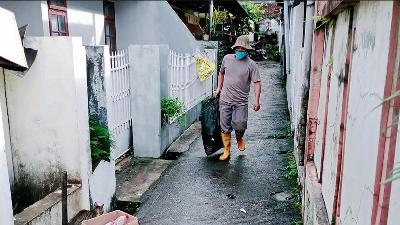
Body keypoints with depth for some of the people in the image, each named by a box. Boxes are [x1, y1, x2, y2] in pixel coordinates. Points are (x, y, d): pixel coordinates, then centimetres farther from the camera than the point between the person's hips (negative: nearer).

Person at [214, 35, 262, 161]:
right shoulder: (227, 58, 5)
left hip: (241, 102, -2)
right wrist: (219, 88, 18)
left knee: (240, 125, -5)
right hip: (225, 100, 3)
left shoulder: (251, 64, -5)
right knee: (225, 127, 4)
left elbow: (257, 83, -10)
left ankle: (239, 139, 31)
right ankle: (226, 151, 18)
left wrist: (257, 100, -20)